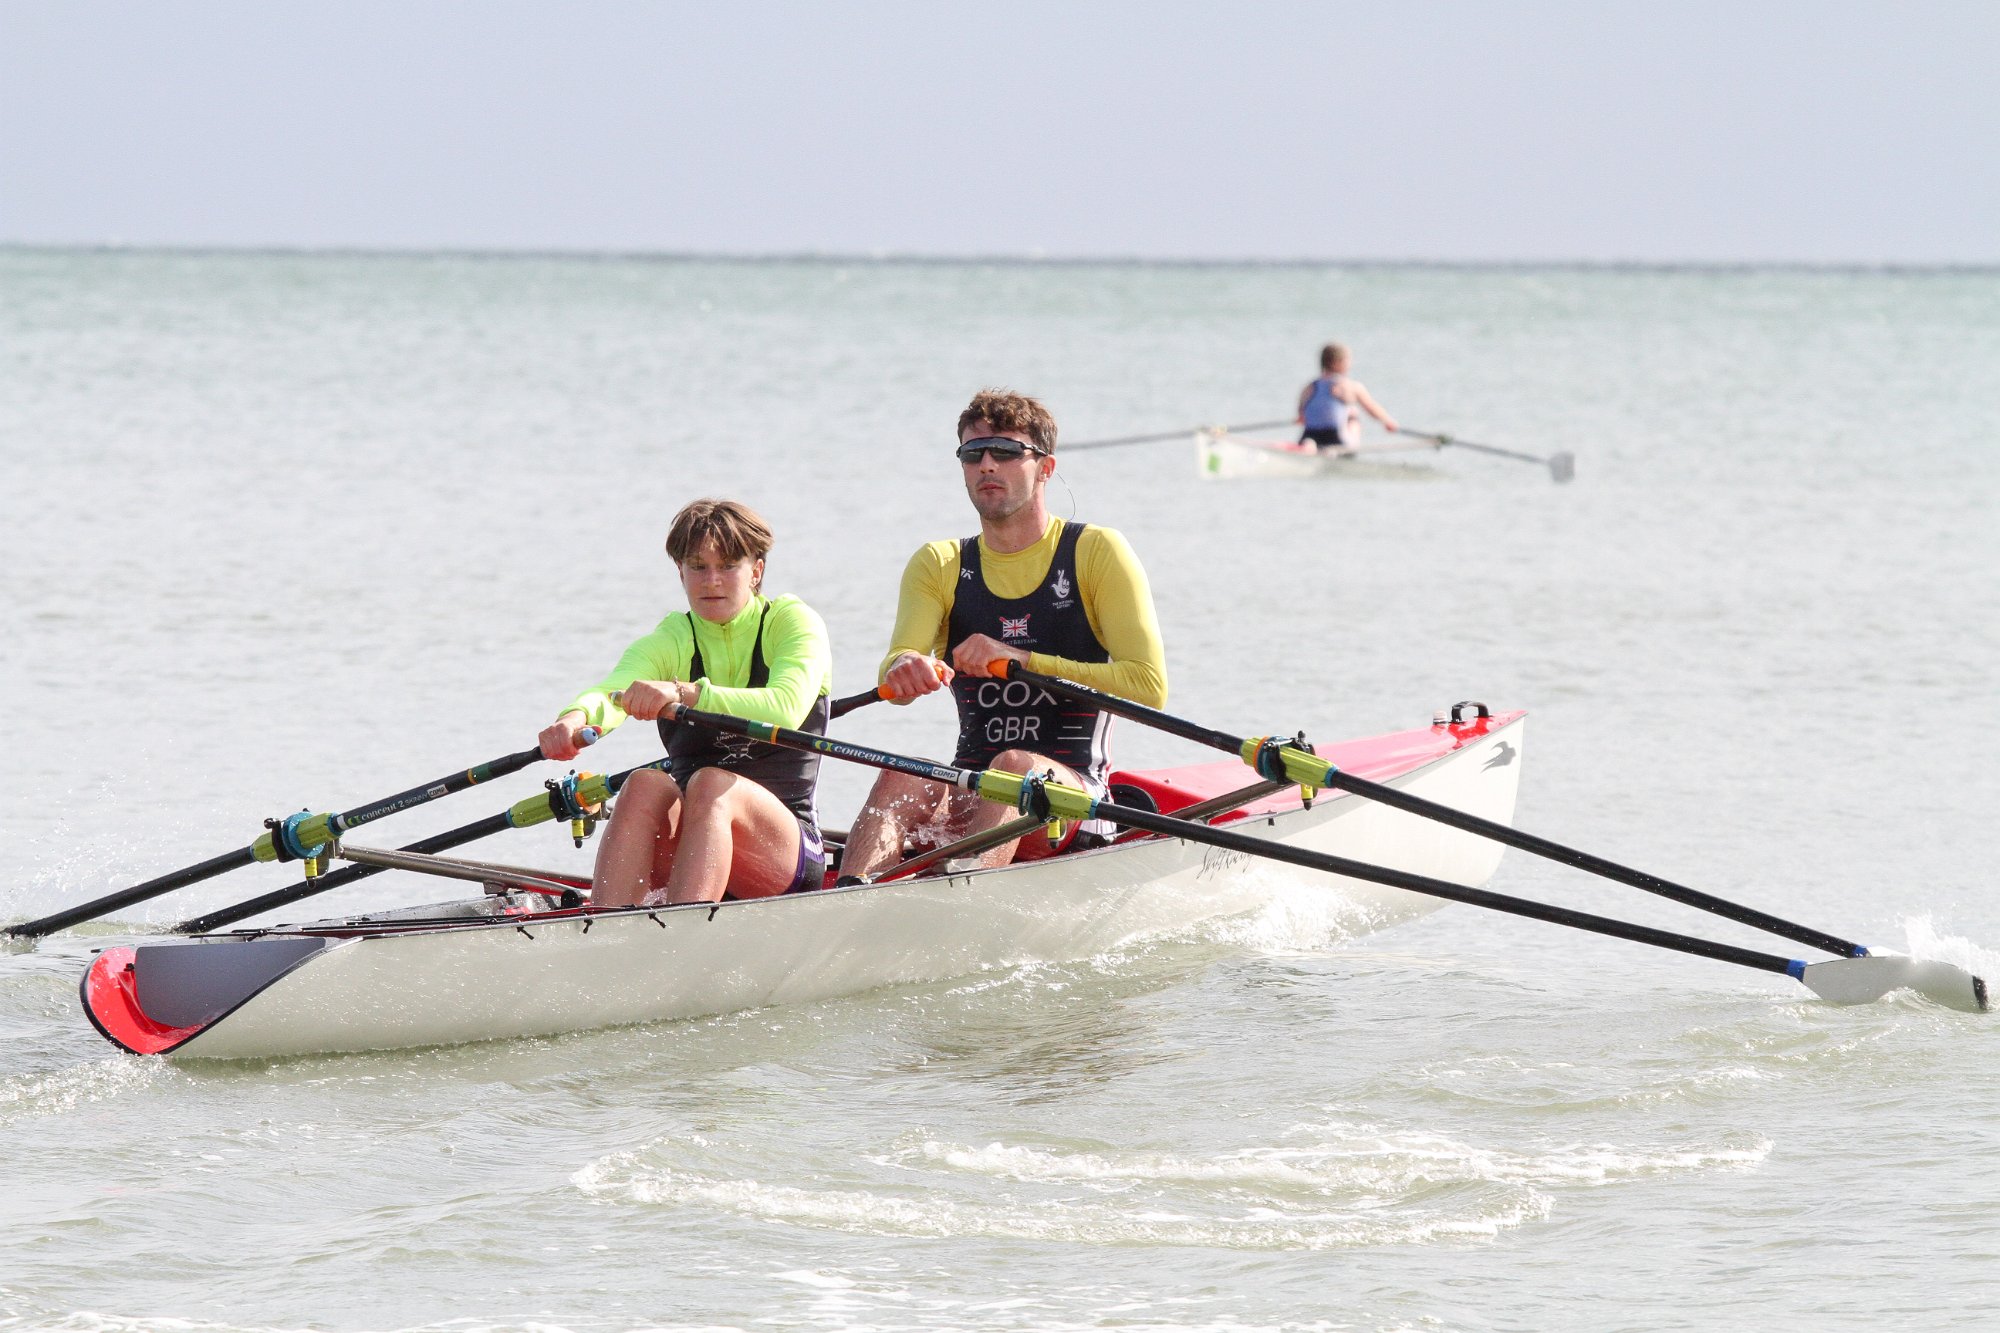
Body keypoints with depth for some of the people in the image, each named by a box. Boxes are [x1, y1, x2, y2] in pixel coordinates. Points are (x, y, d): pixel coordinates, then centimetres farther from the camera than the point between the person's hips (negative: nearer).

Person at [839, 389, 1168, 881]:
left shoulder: (1096, 553, 2)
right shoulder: (938, 567, 13)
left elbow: (1149, 688, -9)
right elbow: (897, 667, -7)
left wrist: (1021, 660, -18)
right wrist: (904, 670, -34)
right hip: (968, 796, 3)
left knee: (1015, 766, -35)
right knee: (904, 776, -29)